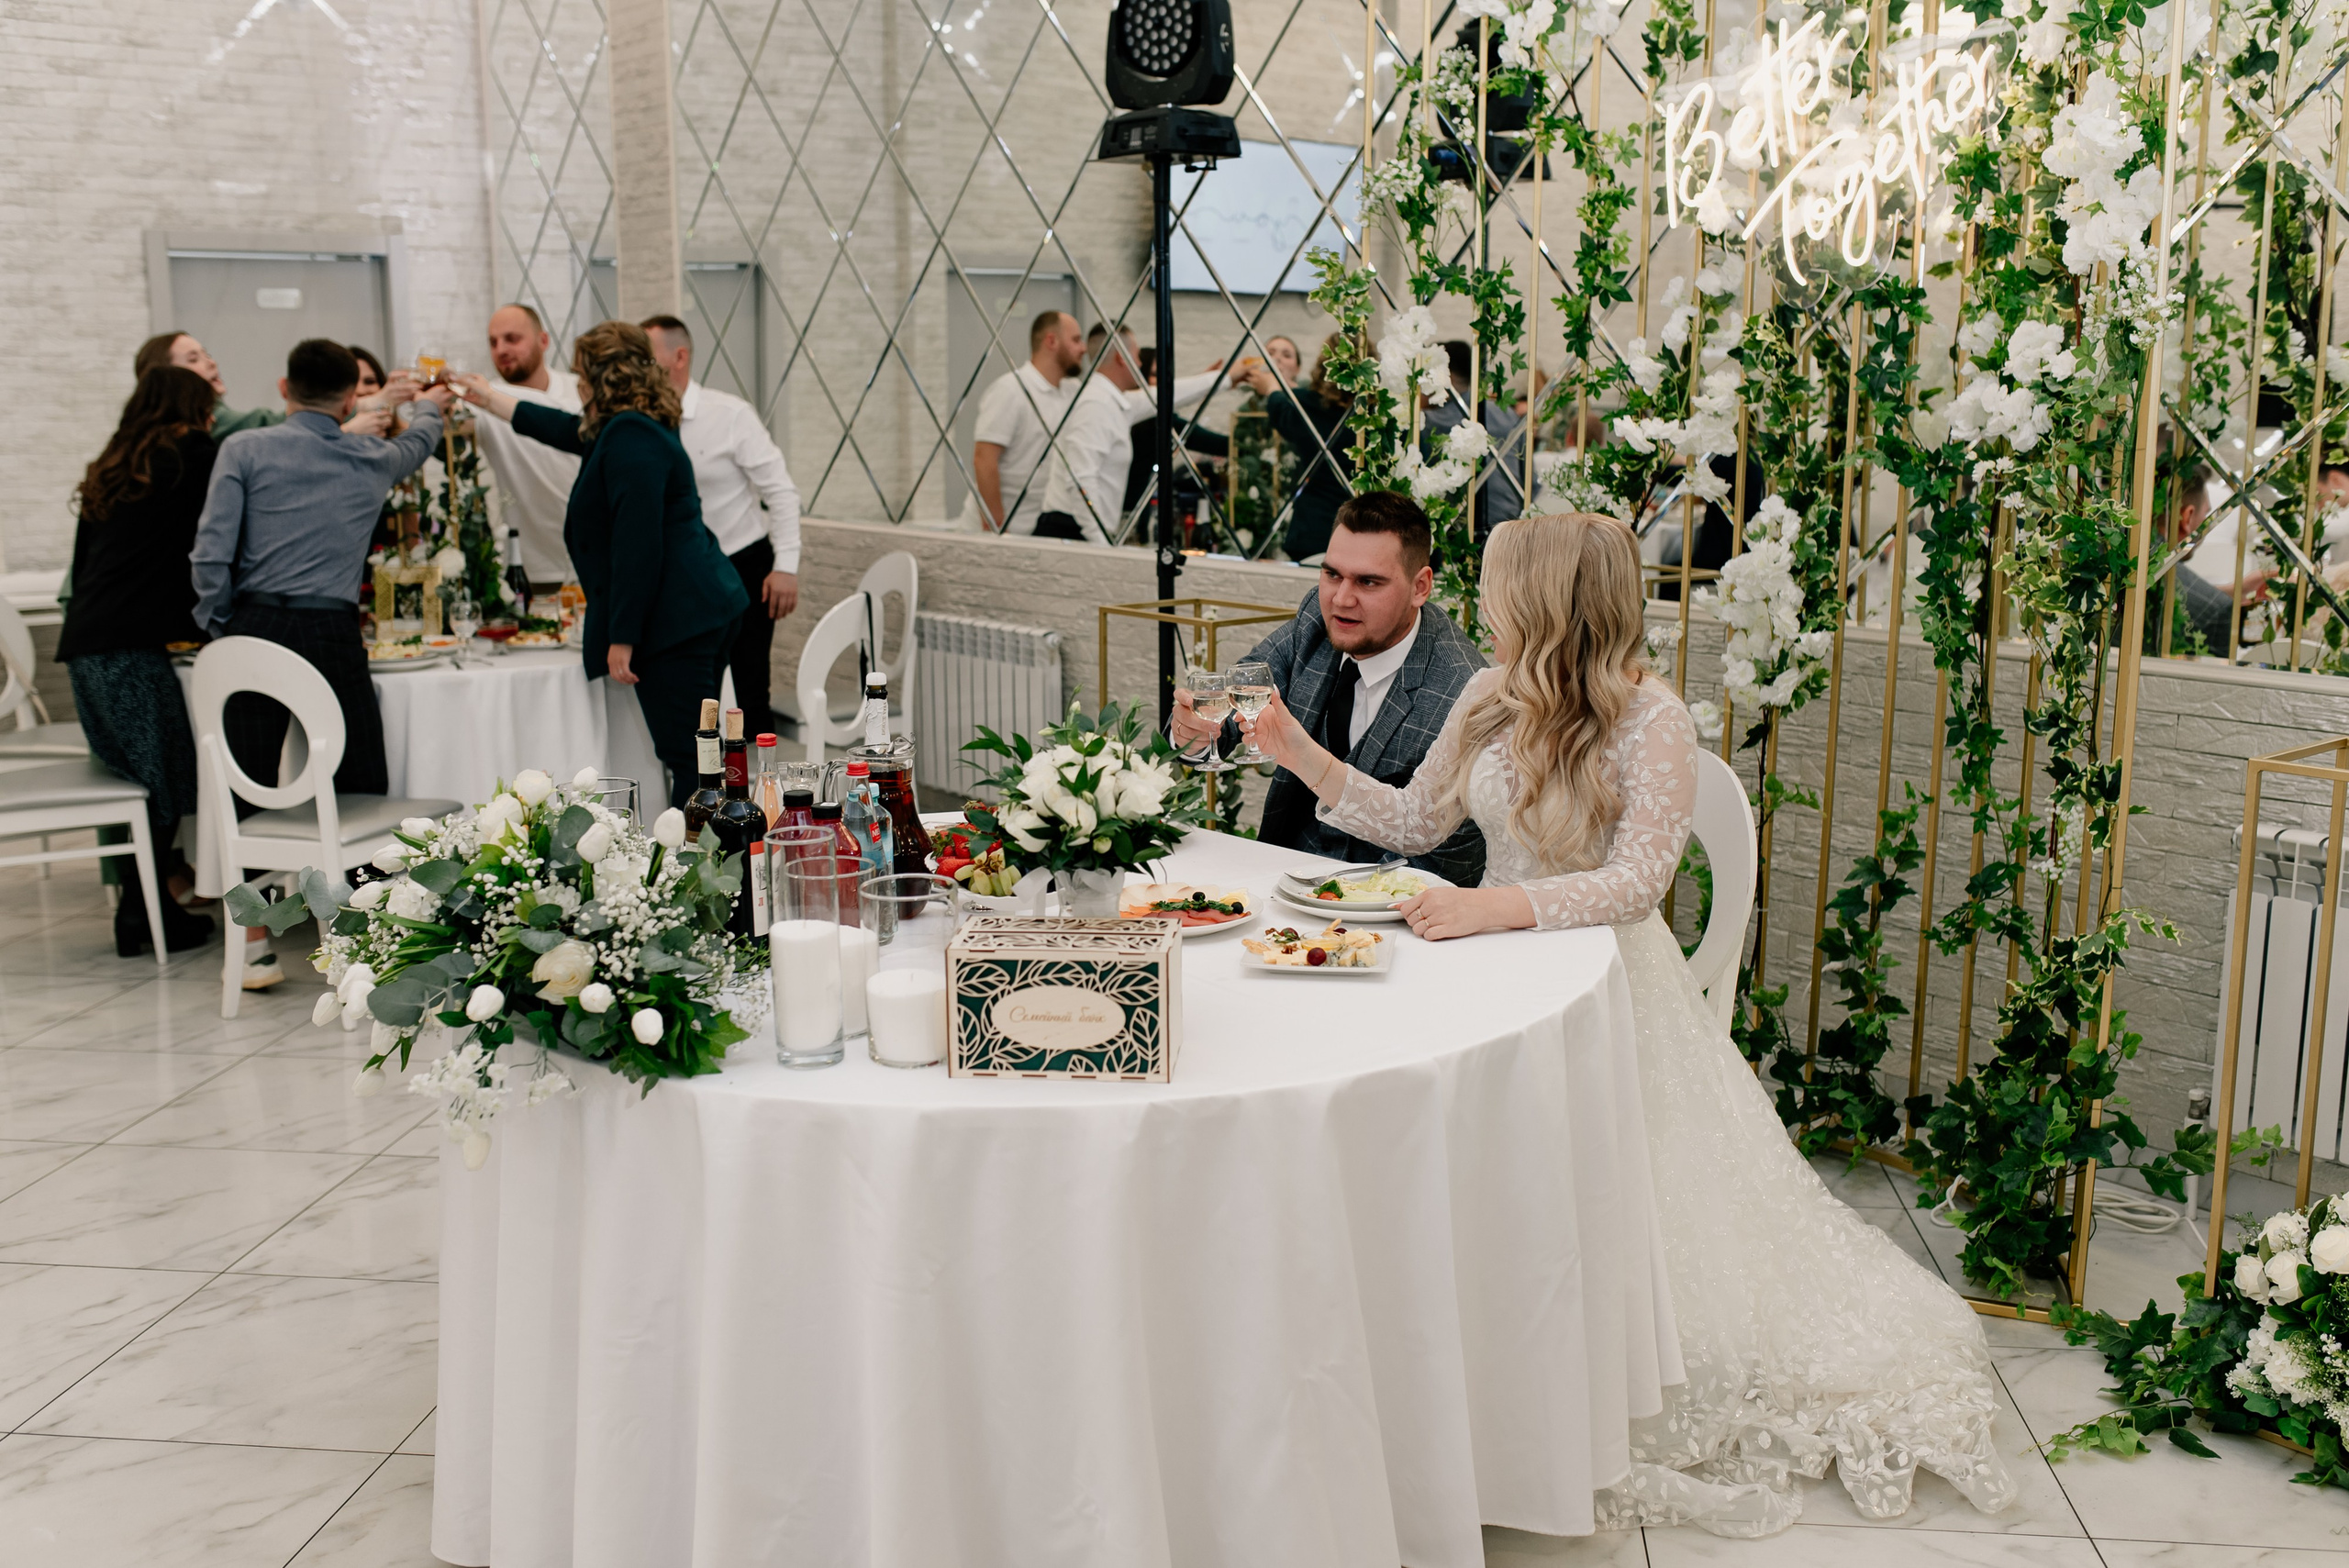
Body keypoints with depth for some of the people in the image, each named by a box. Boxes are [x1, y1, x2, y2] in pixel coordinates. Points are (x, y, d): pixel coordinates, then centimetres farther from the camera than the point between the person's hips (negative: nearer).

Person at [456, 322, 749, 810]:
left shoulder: (631, 438, -13)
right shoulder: (625, 430, 20)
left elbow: (638, 545, -20)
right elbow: (560, 428, 40)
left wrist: (622, 639, -19)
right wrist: (489, 397, 53)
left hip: (675, 623, -11)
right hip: (705, 611, 11)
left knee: (688, 759, -11)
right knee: (691, 756, 12)